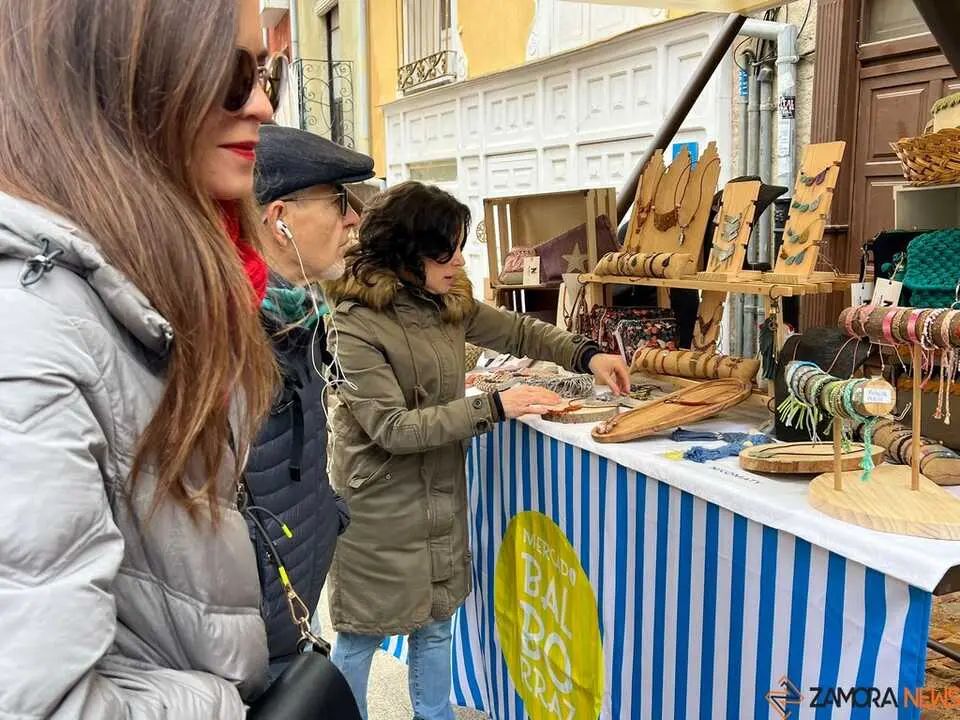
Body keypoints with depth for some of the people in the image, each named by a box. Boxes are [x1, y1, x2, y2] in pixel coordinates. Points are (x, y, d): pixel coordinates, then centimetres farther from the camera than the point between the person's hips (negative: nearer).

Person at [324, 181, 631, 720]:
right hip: (380, 510, -7)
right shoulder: (354, 324, -22)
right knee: (362, 636, 11)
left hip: (442, 497, 7)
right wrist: (493, 408, -29)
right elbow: (393, 429, -25)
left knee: (437, 624, 21)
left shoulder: (448, 302, 1)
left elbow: (517, 332, 12)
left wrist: (586, 355, -3)